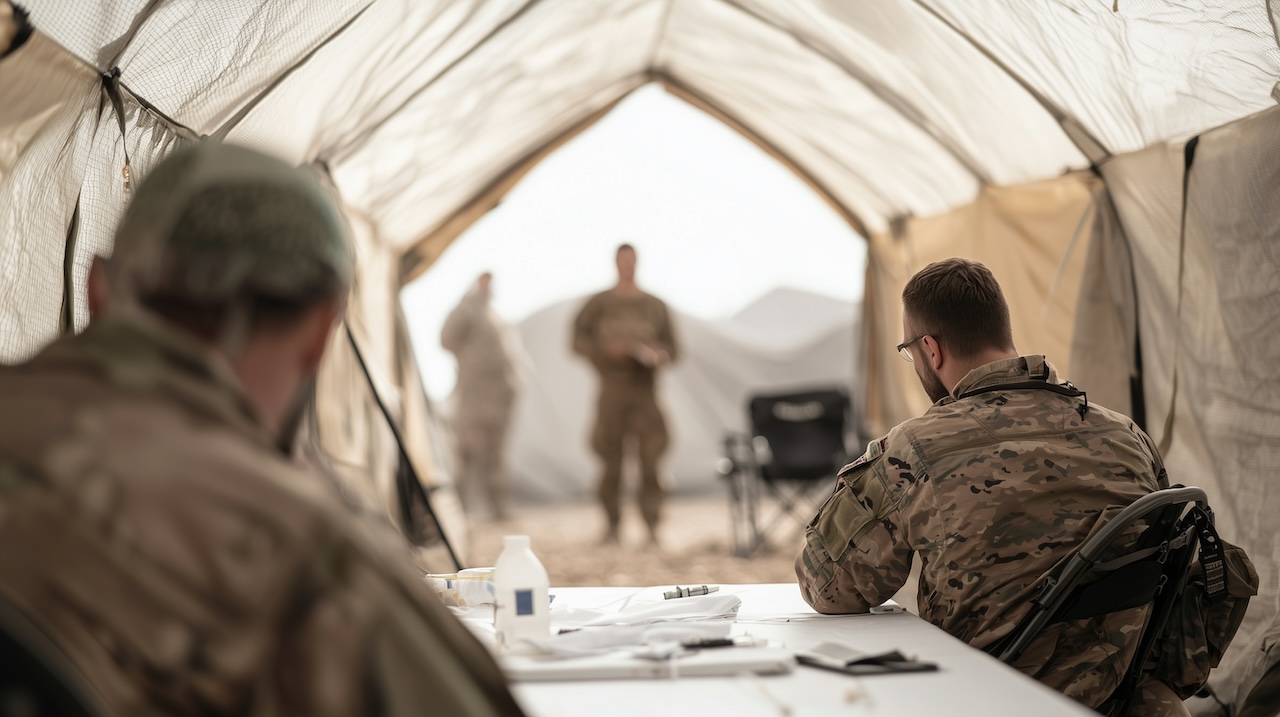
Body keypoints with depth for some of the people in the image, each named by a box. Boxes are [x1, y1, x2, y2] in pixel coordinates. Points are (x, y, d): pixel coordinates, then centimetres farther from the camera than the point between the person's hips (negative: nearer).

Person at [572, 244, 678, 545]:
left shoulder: (655, 306, 11)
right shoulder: (599, 304, 7)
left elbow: (672, 347, 12)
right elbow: (578, 340, 3)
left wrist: (658, 356, -10)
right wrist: (606, 350, -13)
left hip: (646, 388, 1)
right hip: (612, 392, -1)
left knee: (651, 459, -9)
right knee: (611, 462, 0)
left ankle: (652, 524, -6)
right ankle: (612, 524, 10)